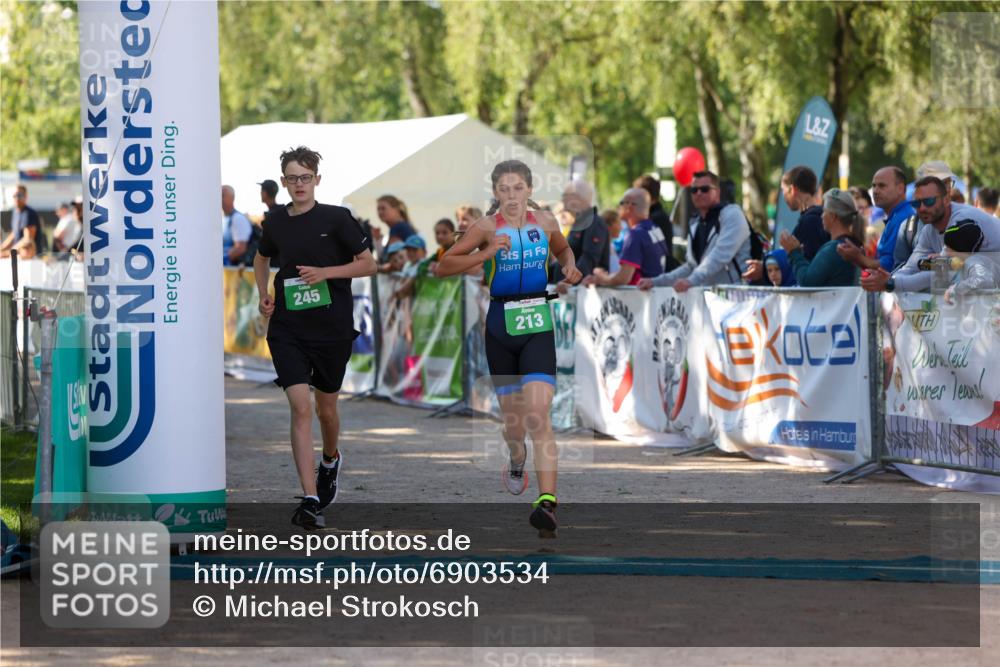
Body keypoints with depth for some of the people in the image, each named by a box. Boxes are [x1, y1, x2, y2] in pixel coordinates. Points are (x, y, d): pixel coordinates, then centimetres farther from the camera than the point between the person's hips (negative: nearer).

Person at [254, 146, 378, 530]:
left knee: (326, 408, 14)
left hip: (332, 329, -1)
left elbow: (368, 264, -2)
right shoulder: (275, 223, 5)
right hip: (287, 329, 1)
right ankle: (310, 501, -18)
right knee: (300, 408, -13)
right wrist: (263, 294, 10)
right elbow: (261, 258, 26)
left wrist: (326, 272, -15)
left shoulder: (336, 218, -5)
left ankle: (330, 460, 49)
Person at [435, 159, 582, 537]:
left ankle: (547, 502, -24)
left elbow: (563, 249, 27)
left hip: (538, 325, 0)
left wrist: (569, 267, 5)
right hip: (500, 326, 0)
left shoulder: (545, 222, 5)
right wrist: (485, 254, -21)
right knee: (512, 419, 12)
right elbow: (443, 267, -8)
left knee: (538, 415, -16)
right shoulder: (488, 226, -4)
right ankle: (516, 460, 48)